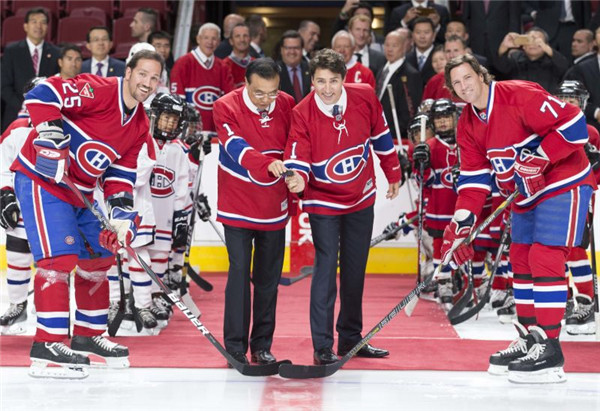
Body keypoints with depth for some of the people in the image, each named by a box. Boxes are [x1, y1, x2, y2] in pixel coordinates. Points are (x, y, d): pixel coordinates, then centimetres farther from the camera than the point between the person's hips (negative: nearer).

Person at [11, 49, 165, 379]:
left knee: (99, 257, 14)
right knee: (59, 256, -18)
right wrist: (50, 136, -33)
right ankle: (47, 344, -17)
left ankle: (88, 333, 28)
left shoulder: (139, 126, 7)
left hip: (80, 192, 9)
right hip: (42, 178, -9)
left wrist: (122, 215, -4)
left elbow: (120, 175, 9)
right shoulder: (98, 91, -18)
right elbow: (42, 94, -26)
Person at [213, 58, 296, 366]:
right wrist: (268, 163, -44)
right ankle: (235, 347, 1)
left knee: (269, 277, 8)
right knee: (240, 272, -7)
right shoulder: (226, 107, -13)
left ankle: (262, 346, 17)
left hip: (274, 207, 4)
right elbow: (238, 148, -28)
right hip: (237, 205, -4)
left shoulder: (287, 105, -1)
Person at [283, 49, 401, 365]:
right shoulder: (302, 114, -21)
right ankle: (323, 346, -2)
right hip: (323, 202, -4)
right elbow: (298, 159, -23)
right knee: (326, 270, -10)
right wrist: (298, 179, -45)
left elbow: (381, 137, 4)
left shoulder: (364, 97, -12)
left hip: (361, 199, 4)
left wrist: (392, 174, 13)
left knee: (355, 271, 14)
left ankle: (350, 338, 28)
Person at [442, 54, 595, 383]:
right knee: (521, 259, 11)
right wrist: (461, 222, -9)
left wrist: (539, 158, -28)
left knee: (544, 257, -15)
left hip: (563, 182, -9)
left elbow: (573, 124, -25)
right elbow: (473, 176, 2)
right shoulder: (468, 124, 3)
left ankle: (549, 349, -13)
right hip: (524, 194, 9)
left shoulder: (520, 96, -22)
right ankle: (530, 339, 23)